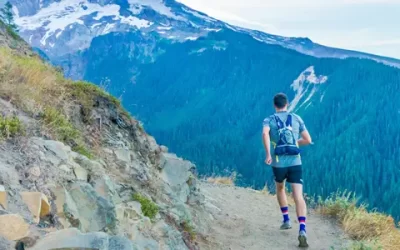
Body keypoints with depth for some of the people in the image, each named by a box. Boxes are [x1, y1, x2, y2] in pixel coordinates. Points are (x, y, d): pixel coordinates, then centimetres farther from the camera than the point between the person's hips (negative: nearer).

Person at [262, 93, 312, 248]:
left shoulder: (269, 120, 6)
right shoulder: (297, 119, 11)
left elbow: (265, 134, -17)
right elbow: (308, 140, 13)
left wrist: (268, 154, -21)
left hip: (278, 164, 0)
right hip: (295, 163, 0)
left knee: (280, 188, 30)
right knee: (298, 196, -8)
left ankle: (286, 220, 31)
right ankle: (302, 230, -26)